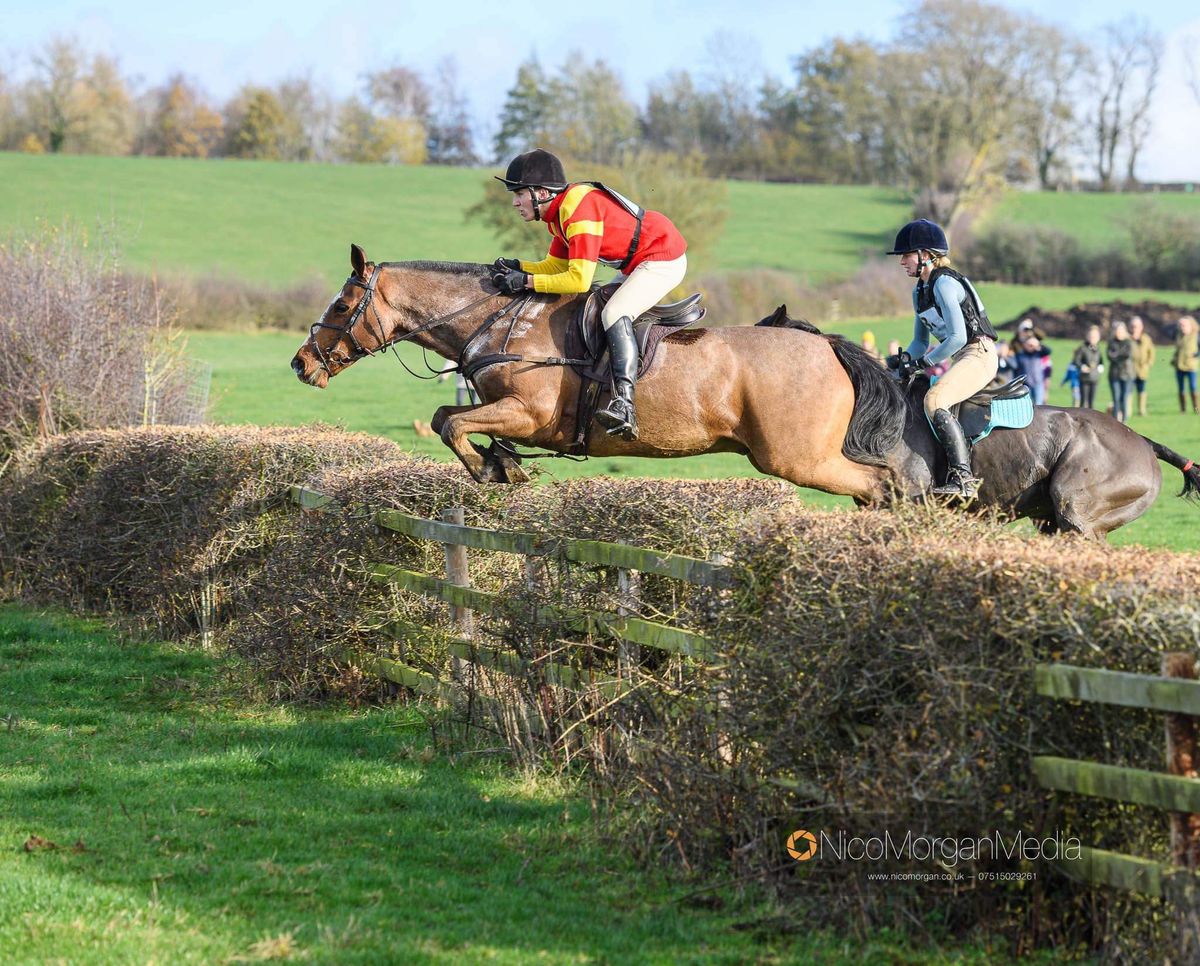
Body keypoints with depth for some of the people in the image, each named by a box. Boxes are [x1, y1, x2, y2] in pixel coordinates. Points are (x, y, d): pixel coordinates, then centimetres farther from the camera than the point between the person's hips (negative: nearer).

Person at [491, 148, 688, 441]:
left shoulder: (579, 209, -26)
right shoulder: (560, 212, 7)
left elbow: (579, 279, -29)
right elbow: (555, 266, 13)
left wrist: (526, 281, -26)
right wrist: (517, 267, -5)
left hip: (664, 260, -11)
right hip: (637, 264, 11)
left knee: (614, 313, -27)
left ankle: (624, 404, -39)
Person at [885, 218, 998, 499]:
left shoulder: (944, 283, -15)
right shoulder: (920, 291, 15)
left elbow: (957, 337, -22)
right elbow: (921, 341, 22)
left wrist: (927, 362, -14)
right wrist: (904, 360, 4)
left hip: (979, 355, -11)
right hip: (961, 359, 11)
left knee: (934, 400, -29)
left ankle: (963, 476, -34)